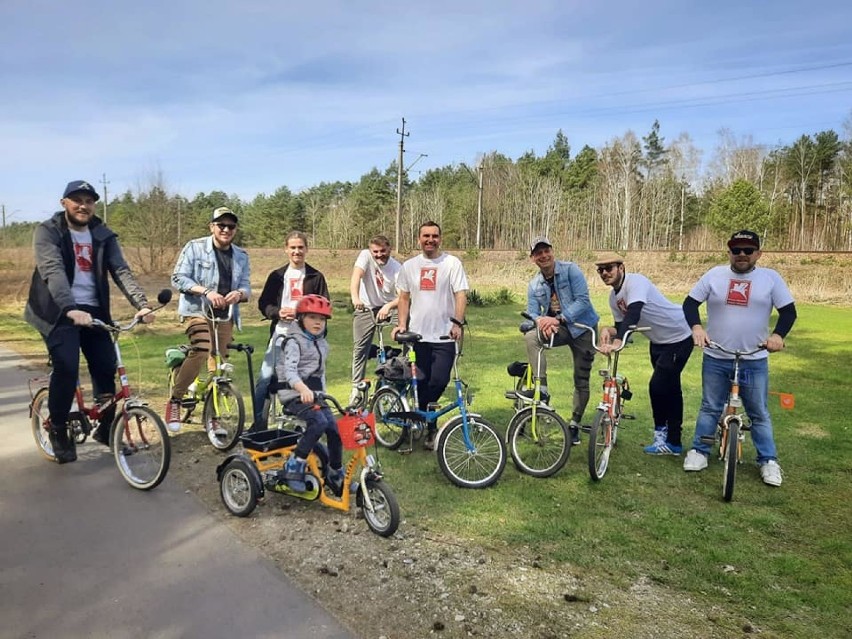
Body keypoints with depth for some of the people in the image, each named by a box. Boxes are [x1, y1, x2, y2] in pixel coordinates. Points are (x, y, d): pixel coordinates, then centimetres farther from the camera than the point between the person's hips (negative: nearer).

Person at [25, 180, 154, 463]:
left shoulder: (103, 235, 6)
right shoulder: (47, 231, -6)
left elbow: (121, 271, -5)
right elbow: (53, 271, -21)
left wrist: (142, 304, -21)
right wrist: (71, 309, -37)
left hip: (93, 310, 4)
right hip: (59, 311, -4)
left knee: (107, 367, -2)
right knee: (67, 367, -18)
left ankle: (106, 428, 19)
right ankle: (57, 428, 6)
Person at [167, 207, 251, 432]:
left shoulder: (241, 256, 10)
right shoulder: (195, 247, -2)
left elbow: (246, 288, 7)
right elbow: (178, 278, -8)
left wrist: (239, 294, -18)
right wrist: (206, 291, -22)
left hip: (225, 316, 5)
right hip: (197, 311, -5)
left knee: (219, 365, 8)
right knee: (201, 350, -29)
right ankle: (174, 401, -11)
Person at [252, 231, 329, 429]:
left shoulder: (316, 277, 5)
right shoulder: (277, 276, 9)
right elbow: (263, 303, 7)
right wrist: (278, 313, -12)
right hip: (280, 333, 1)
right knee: (265, 377, -4)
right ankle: (258, 422, 9)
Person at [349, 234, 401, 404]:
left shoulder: (397, 268, -13)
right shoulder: (365, 256, -13)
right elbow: (356, 275, -30)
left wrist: (389, 306, -41)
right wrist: (355, 297, -48)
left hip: (388, 307, 0)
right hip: (365, 309, 0)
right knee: (360, 349, 2)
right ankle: (356, 387, 14)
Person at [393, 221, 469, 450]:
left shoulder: (452, 263, 0)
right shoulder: (409, 265, 10)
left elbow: (461, 295, -6)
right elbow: (404, 297, 14)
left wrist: (457, 322, -20)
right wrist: (401, 324, 1)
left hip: (444, 336, -2)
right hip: (417, 334, 3)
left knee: (439, 381, -9)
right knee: (422, 383, 5)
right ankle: (430, 428, 21)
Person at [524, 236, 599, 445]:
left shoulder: (571, 270, -12)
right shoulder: (534, 285, 2)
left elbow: (583, 300, -20)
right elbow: (532, 313, -4)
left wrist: (558, 319, -29)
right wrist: (541, 321, -29)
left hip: (582, 328, -3)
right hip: (557, 329, 3)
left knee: (582, 380, 2)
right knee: (531, 336, -28)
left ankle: (575, 424, 20)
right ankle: (541, 388, -25)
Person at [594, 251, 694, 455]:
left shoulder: (636, 282, -27)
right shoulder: (614, 297, -1)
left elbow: (633, 314, -42)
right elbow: (622, 326, 0)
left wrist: (616, 342, -54)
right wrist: (608, 331, -22)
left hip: (679, 338, -9)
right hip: (658, 341, 9)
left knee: (658, 385, -14)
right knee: (669, 389, 17)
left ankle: (662, 433, 5)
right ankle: (673, 442, 29)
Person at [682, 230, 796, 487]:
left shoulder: (770, 278, 0)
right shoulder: (714, 275, 1)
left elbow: (789, 311, 1)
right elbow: (690, 303, 0)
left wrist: (778, 335, -18)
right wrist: (696, 327, -18)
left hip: (754, 361, 0)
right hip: (715, 359, 1)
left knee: (759, 414, 9)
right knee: (710, 408, 11)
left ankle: (769, 461, 20)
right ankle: (699, 452, 21)